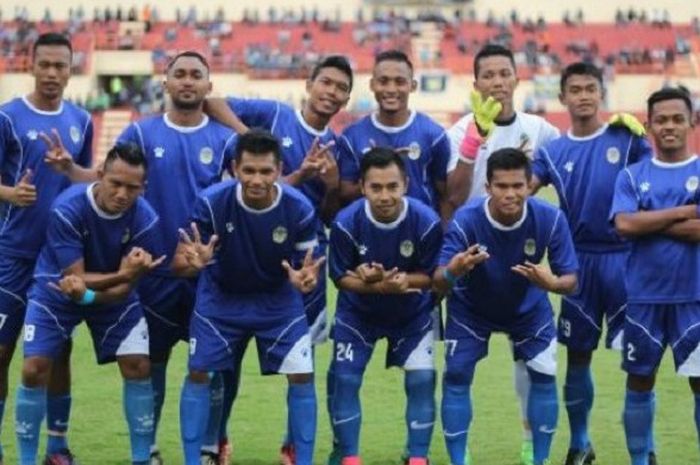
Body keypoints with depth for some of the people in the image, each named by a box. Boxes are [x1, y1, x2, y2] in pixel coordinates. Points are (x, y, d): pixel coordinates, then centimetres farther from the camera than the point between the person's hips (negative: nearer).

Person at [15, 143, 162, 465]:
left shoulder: (145, 220, -24)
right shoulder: (66, 208, -31)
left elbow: (124, 287, -21)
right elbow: (76, 276, -29)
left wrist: (87, 295, -41)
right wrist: (124, 274, -43)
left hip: (114, 298, 2)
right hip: (55, 292, -2)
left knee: (138, 366, -10)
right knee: (34, 369, -12)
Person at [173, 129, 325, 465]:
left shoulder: (299, 209, -24)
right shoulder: (211, 202, -27)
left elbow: (307, 265, -12)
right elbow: (179, 263, -22)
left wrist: (304, 279, -37)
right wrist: (192, 262, -47)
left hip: (278, 300, 0)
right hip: (220, 297, 0)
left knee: (302, 375, -8)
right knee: (198, 373, -4)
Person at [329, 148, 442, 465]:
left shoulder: (427, 222, -26)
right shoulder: (346, 223, -26)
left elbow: (430, 276, -14)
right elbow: (341, 277, -15)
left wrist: (401, 280, -34)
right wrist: (374, 285, -34)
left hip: (413, 314, 0)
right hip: (358, 312, 0)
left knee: (422, 379, -9)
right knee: (345, 380, -6)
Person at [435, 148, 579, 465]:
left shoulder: (551, 219, -30)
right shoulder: (465, 220, -34)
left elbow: (571, 280, -24)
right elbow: (438, 283, -35)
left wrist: (553, 283, -49)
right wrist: (452, 272, -60)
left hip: (529, 307, 1)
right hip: (471, 309, -1)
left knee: (543, 376, -3)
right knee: (456, 377, -9)